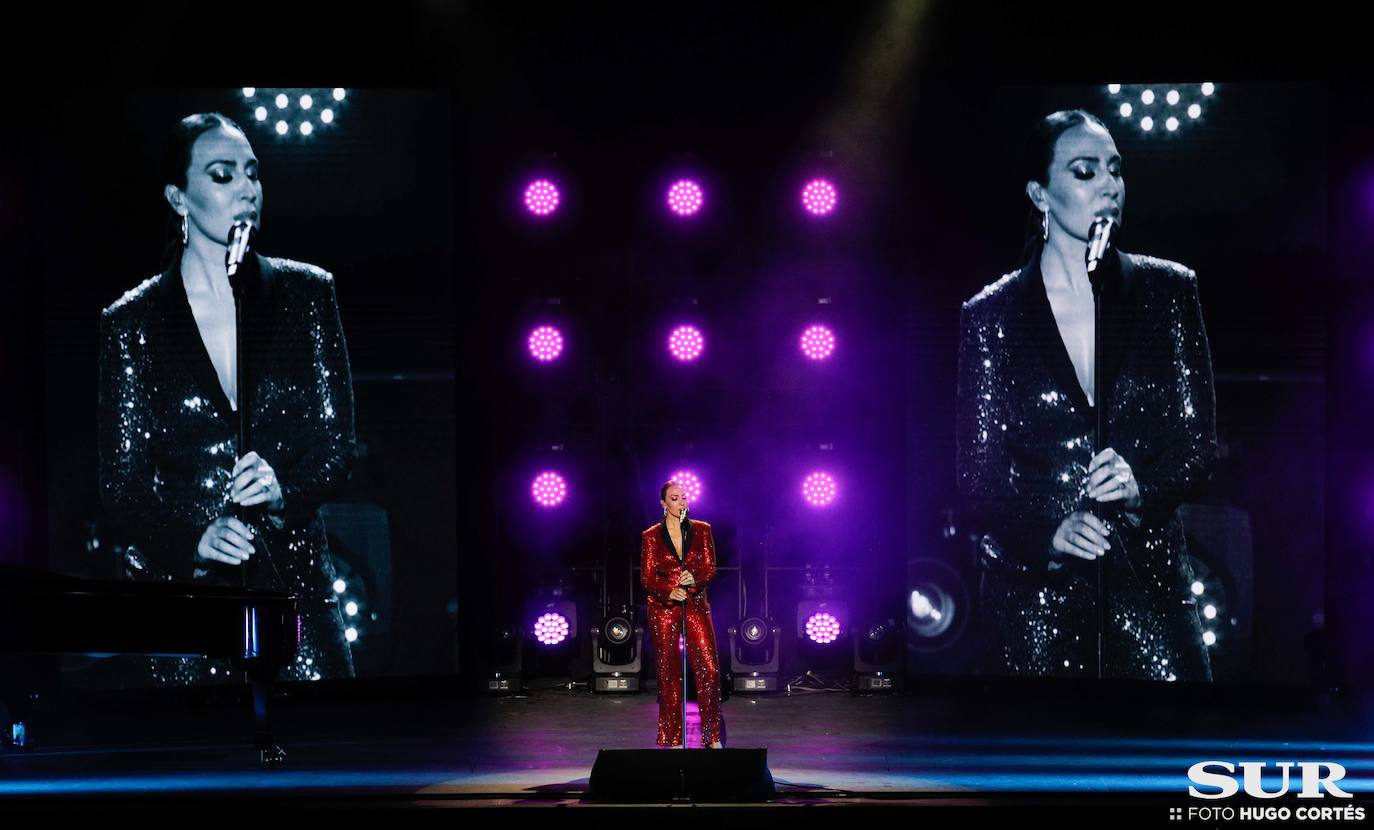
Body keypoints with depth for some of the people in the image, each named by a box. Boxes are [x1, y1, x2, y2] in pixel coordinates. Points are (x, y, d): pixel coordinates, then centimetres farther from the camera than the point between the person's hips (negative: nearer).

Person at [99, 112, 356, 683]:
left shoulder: (305, 293, 5)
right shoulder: (131, 325, 1)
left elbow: (336, 441, 4)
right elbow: (121, 483, -1)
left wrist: (285, 490, -17)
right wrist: (195, 540, -19)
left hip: (292, 573, 1)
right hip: (182, 580, -1)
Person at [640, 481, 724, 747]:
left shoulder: (702, 531, 6)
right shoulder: (651, 536, 2)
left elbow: (710, 569, 2)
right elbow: (647, 577, -1)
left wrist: (694, 578, -20)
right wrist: (670, 590, -20)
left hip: (696, 606, 1)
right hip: (663, 608, -1)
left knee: (709, 669, -8)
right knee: (668, 674, 1)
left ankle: (713, 737, 0)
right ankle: (673, 740, 7)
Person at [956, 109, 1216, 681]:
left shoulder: (1167, 291, 7)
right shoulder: (989, 317, 2)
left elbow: (1198, 441, 6)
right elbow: (976, 473, 0)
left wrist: (1142, 486, -15)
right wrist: (1048, 532, -18)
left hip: (1146, 572, 1)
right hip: (1032, 585, -1)